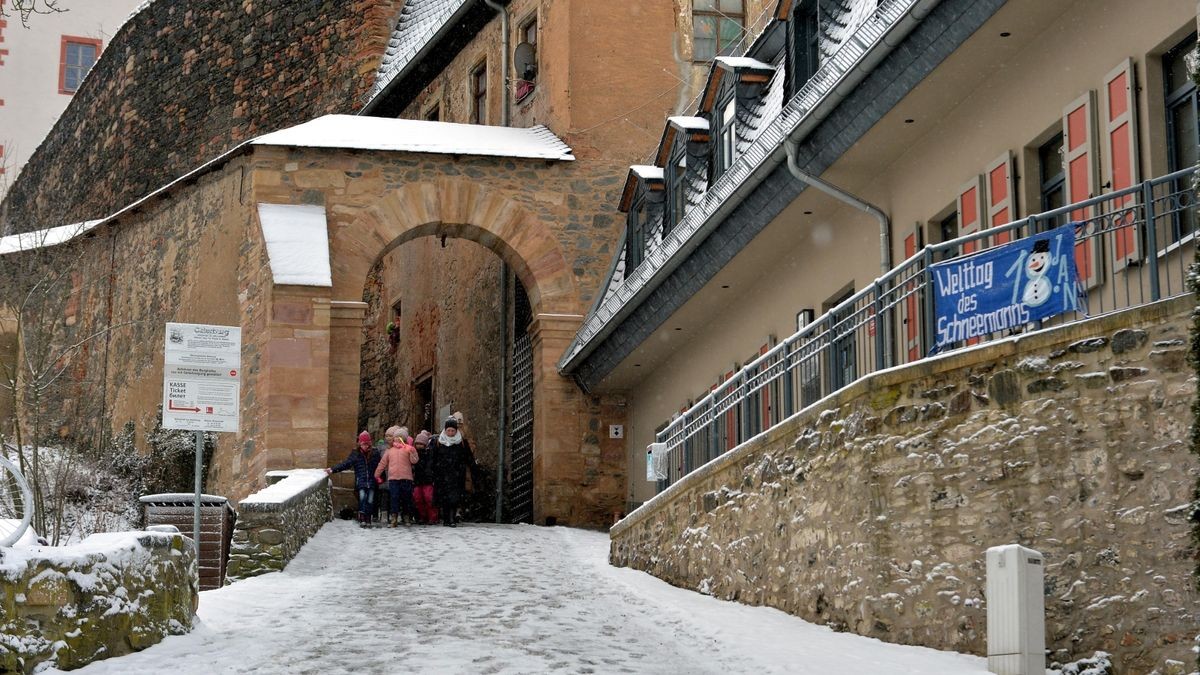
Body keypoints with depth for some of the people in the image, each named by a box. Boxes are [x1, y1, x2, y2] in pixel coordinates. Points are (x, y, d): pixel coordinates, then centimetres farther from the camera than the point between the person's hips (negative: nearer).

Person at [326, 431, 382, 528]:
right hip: (361, 482, -1)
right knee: (362, 497, -19)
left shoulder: (375, 453, 6)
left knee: (370, 500, -3)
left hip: (372, 482, 1)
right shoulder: (355, 454, 5)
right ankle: (362, 519, -15)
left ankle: (368, 520, 10)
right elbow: (346, 463, 0)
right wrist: (333, 469, -10)